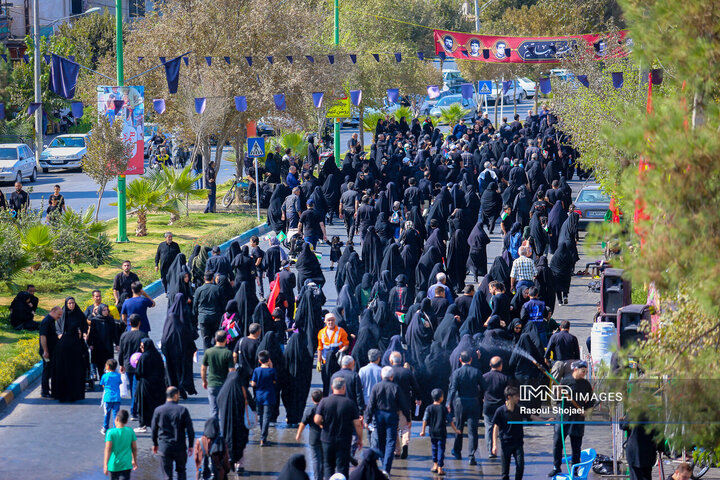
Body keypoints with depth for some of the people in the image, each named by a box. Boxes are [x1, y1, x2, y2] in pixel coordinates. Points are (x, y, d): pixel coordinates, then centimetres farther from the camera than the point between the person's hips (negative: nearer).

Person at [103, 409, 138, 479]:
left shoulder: (110, 432, -10)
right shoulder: (130, 431, -2)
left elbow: (108, 449, -16)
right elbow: (134, 448, 5)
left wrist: (105, 465, -17)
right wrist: (134, 460, 21)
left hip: (113, 465, -1)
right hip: (126, 465, 1)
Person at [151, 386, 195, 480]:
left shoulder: (158, 410, -4)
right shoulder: (183, 410, -9)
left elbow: (154, 429, 5)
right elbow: (190, 429, -6)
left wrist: (155, 444, 19)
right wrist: (190, 445, 5)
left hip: (164, 448, 1)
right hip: (180, 447, -1)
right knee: (181, 471, 18)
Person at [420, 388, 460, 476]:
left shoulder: (429, 408, -2)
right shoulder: (443, 408, -6)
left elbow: (425, 420, -5)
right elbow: (450, 420, -2)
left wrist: (423, 430, 0)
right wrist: (455, 430, 7)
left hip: (433, 432, 2)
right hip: (442, 432, -2)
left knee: (434, 448, 19)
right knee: (441, 449, 0)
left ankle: (435, 465, 26)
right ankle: (440, 468, -4)